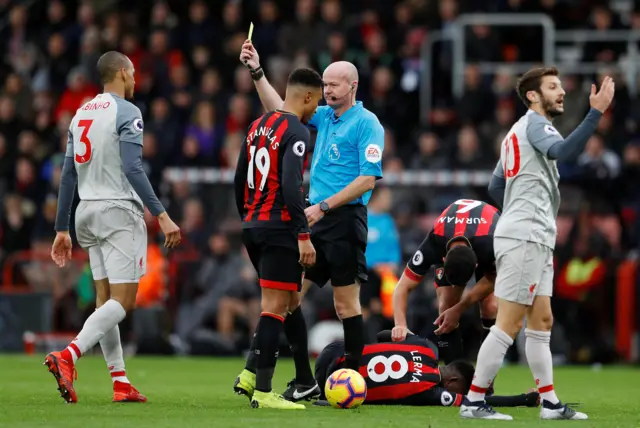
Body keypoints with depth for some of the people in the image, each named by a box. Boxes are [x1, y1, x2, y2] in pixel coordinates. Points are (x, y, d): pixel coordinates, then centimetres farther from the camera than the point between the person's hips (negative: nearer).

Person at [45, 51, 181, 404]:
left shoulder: (80, 114, 14)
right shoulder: (126, 113, -9)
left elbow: (68, 176, 14)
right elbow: (132, 169, -18)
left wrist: (62, 229, 17)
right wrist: (161, 215, -19)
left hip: (87, 213, 8)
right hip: (118, 212, -8)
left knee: (105, 299, 10)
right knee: (123, 300, -9)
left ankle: (120, 383, 8)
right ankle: (67, 356, -26)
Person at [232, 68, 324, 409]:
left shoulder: (258, 126, 14)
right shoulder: (296, 132, -12)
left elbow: (240, 180, 18)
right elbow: (290, 186, -21)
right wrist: (304, 235, -20)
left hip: (253, 226, 9)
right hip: (280, 228, -9)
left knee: (284, 301, 19)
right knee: (276, 307, -5)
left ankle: (249, 375, 11)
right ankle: (263, 392, -6)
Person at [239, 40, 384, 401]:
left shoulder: (367, 124, -7)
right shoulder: (324, 116, 15)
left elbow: (368, 178, -14)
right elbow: (279, 109, 23)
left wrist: (324, 206, -17)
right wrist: (257, 71, 13)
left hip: (345, 220, -8)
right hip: (316, 219, 8)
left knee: (346, 303, -6)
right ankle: (304, 381, 10)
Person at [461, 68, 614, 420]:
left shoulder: (520, 130, 20)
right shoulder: (535, 123, -9)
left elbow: (495, 187, 24)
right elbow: (563, 150, -31)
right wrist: (596, 112, -37)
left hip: (534, 239, 10)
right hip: (524, 239, -10)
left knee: (541, 321, 11)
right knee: (509, 325, -9)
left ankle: (549, 403, 14)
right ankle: (473, 402, -6)